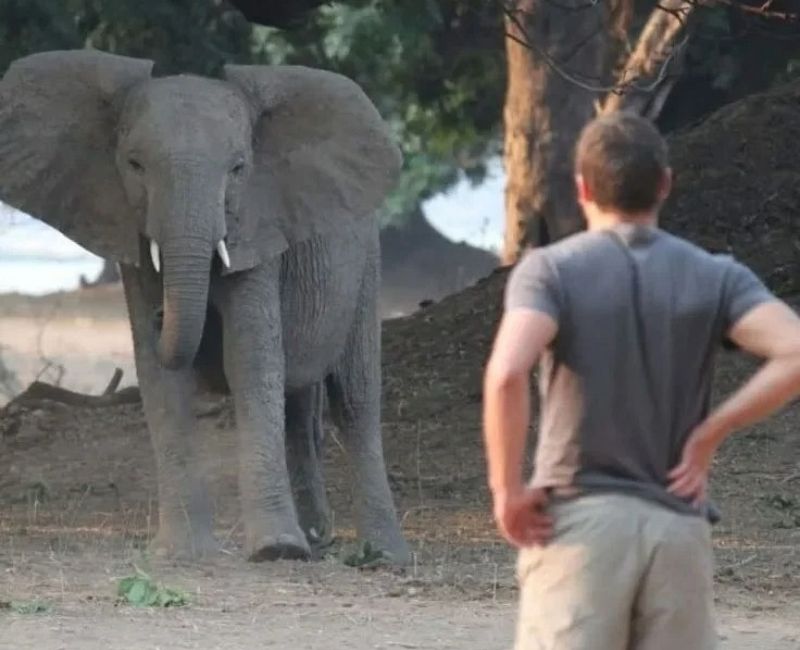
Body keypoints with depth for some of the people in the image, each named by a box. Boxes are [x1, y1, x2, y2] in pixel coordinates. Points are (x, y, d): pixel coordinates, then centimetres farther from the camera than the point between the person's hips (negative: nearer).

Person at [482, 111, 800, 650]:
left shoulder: (551, 270, -2)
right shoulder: (716, 278, 6)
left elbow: (507, 374, -19)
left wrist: (507, 489, -8)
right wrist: (710, 433, -2)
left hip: (581, 520, -2)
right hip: (679, 524, 3)